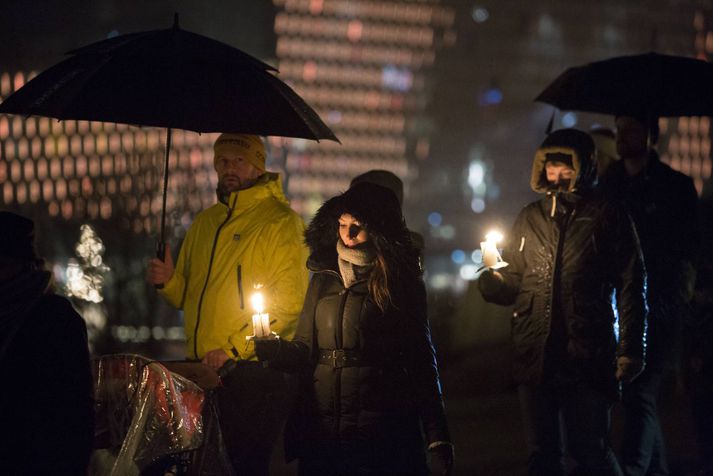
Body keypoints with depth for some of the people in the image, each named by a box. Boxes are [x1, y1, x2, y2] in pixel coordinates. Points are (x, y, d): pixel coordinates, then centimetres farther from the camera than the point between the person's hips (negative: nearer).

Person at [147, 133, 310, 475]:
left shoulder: (281, 222, -5)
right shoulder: (205, 223, 18)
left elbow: (288, 304, -13)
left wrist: (232, 349, -17)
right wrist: (169, 281, 1)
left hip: (254, 370, -7)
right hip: (204, 369, 7)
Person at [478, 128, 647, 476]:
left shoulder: (607, 218, 1)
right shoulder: (530, 218, 14)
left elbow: (630, 288, -2)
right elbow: (513, 285, 16)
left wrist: (630, 351, -9)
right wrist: (493, 280, -8)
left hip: (587, 358, -4)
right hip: (534, 357, 5)